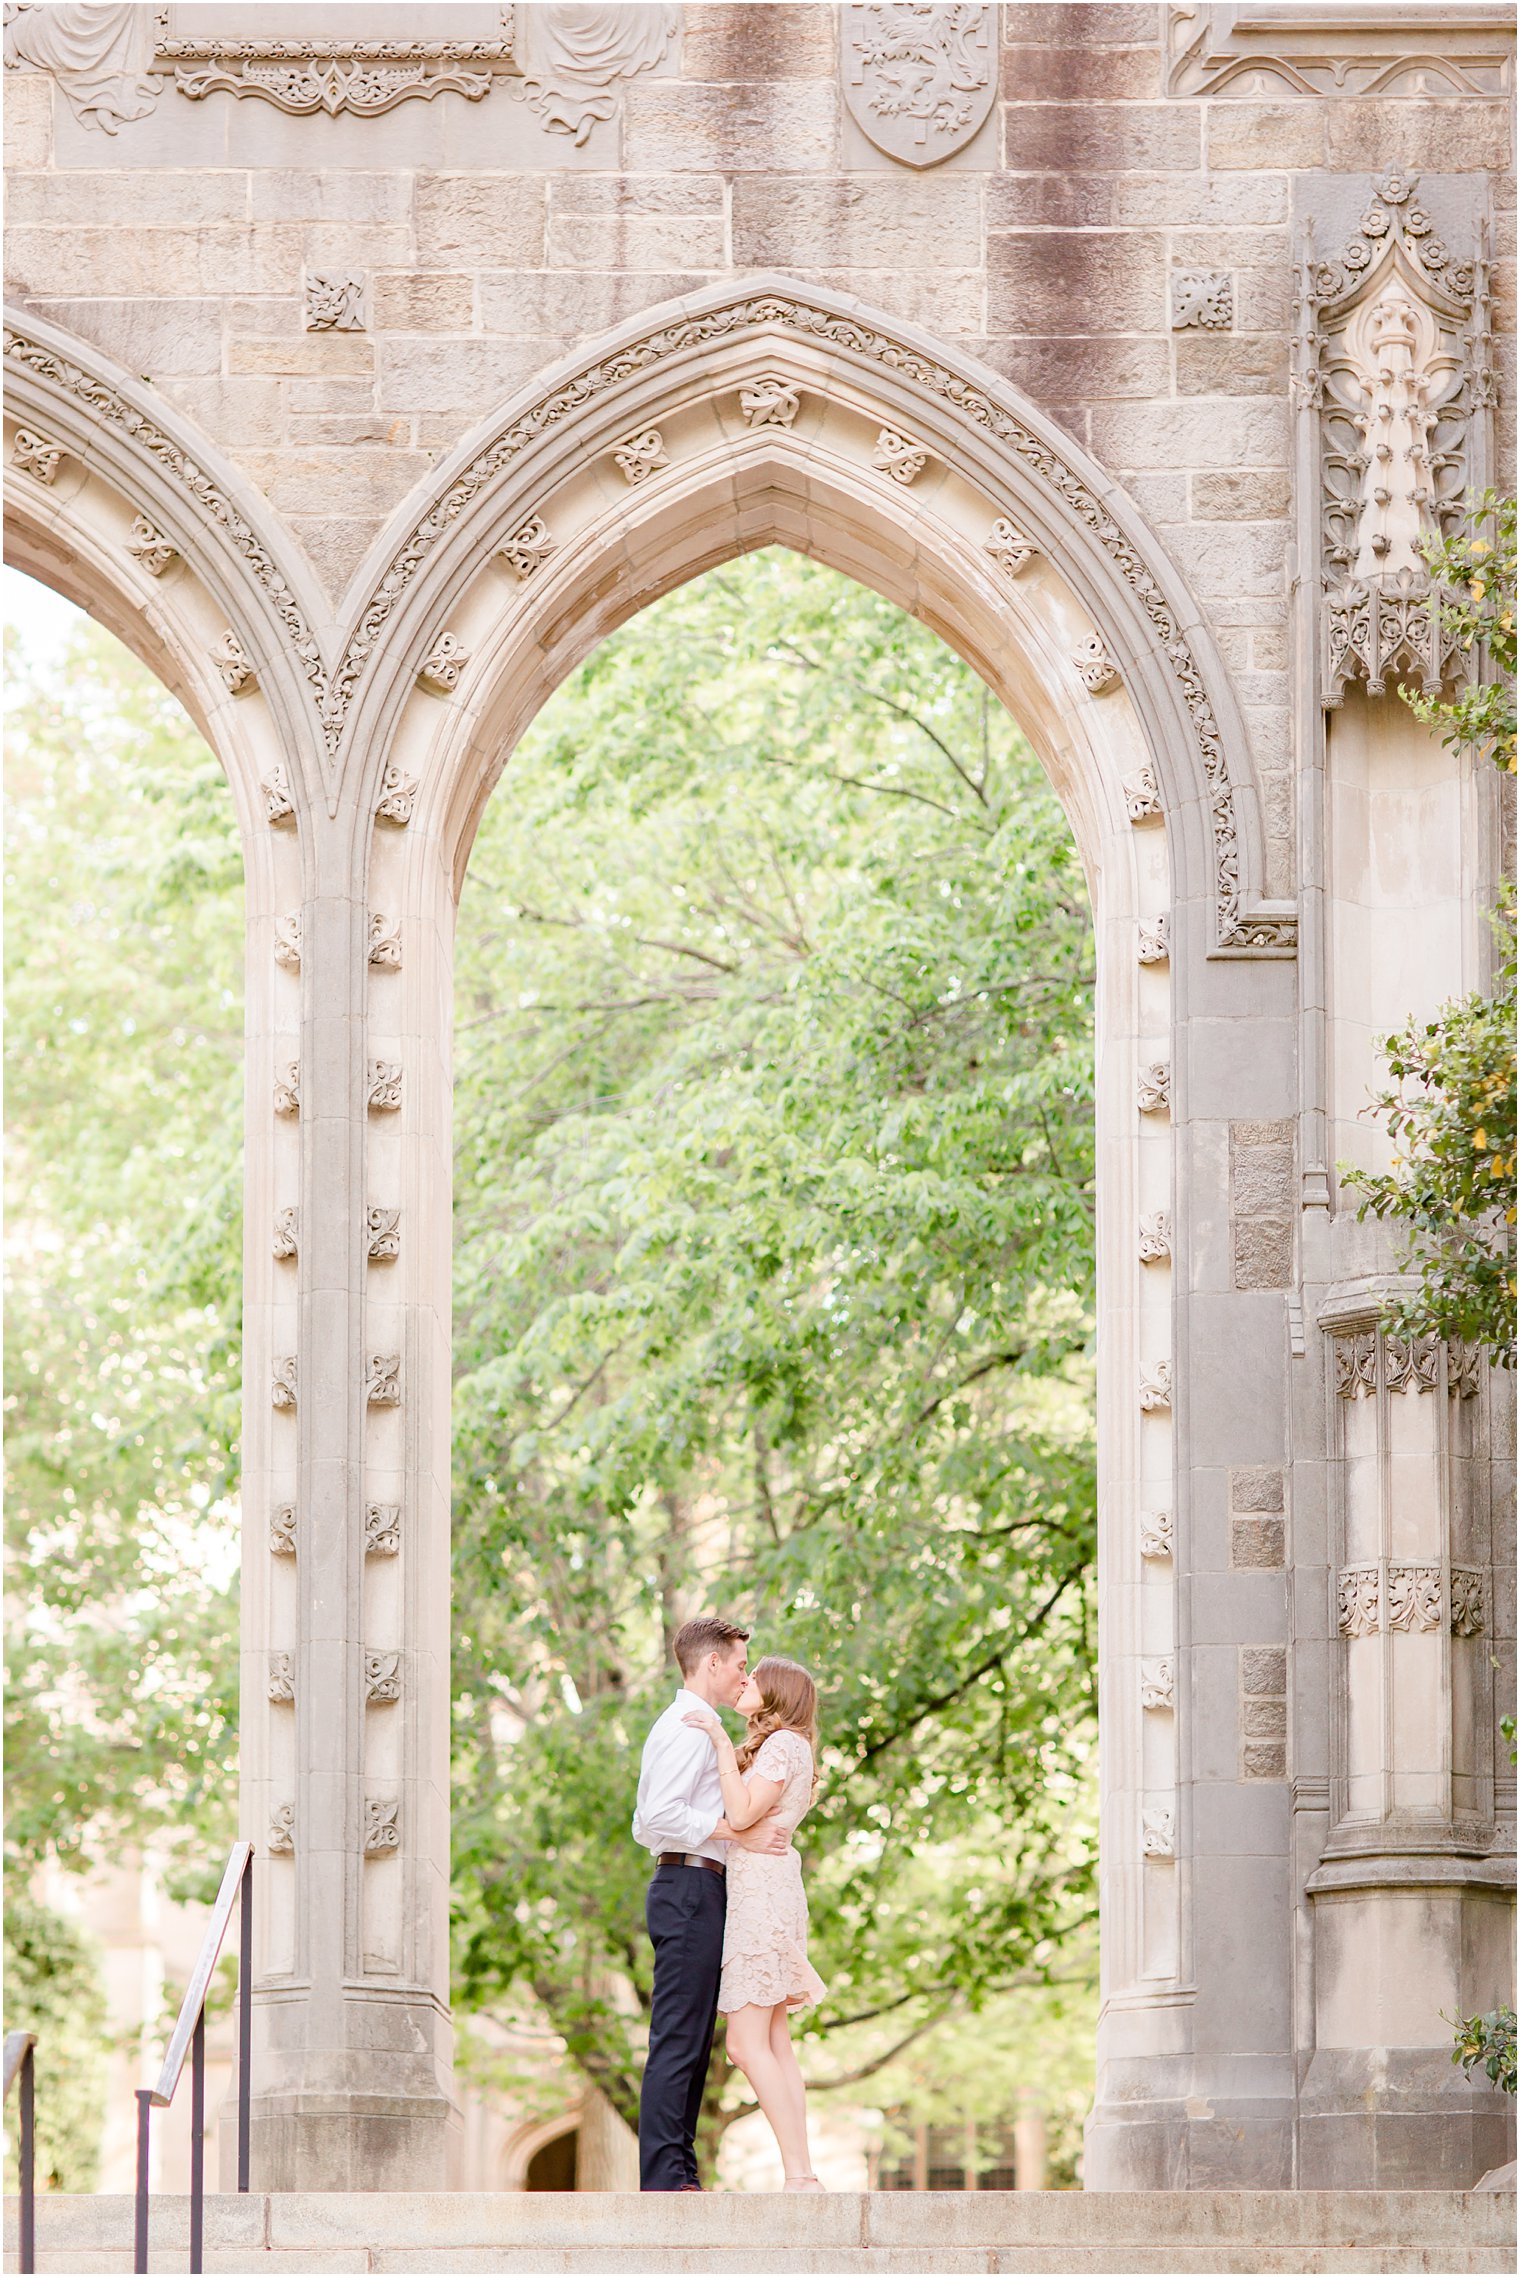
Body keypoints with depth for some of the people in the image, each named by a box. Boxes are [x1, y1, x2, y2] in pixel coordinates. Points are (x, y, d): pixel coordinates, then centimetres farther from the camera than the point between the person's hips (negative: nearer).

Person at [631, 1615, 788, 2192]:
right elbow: (661, 1817, -21)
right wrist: (738, 1835, -18)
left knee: (691, 2042, 9)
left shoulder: (686, 1728, 24)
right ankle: (663, 2176, -15)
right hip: (690, 1890, -11)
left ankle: (679, 2172, 10)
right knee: (677, 2041, -12)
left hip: (690, 1891, 11)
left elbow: (644, 1826, 26)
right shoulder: (688, 1729, -9)